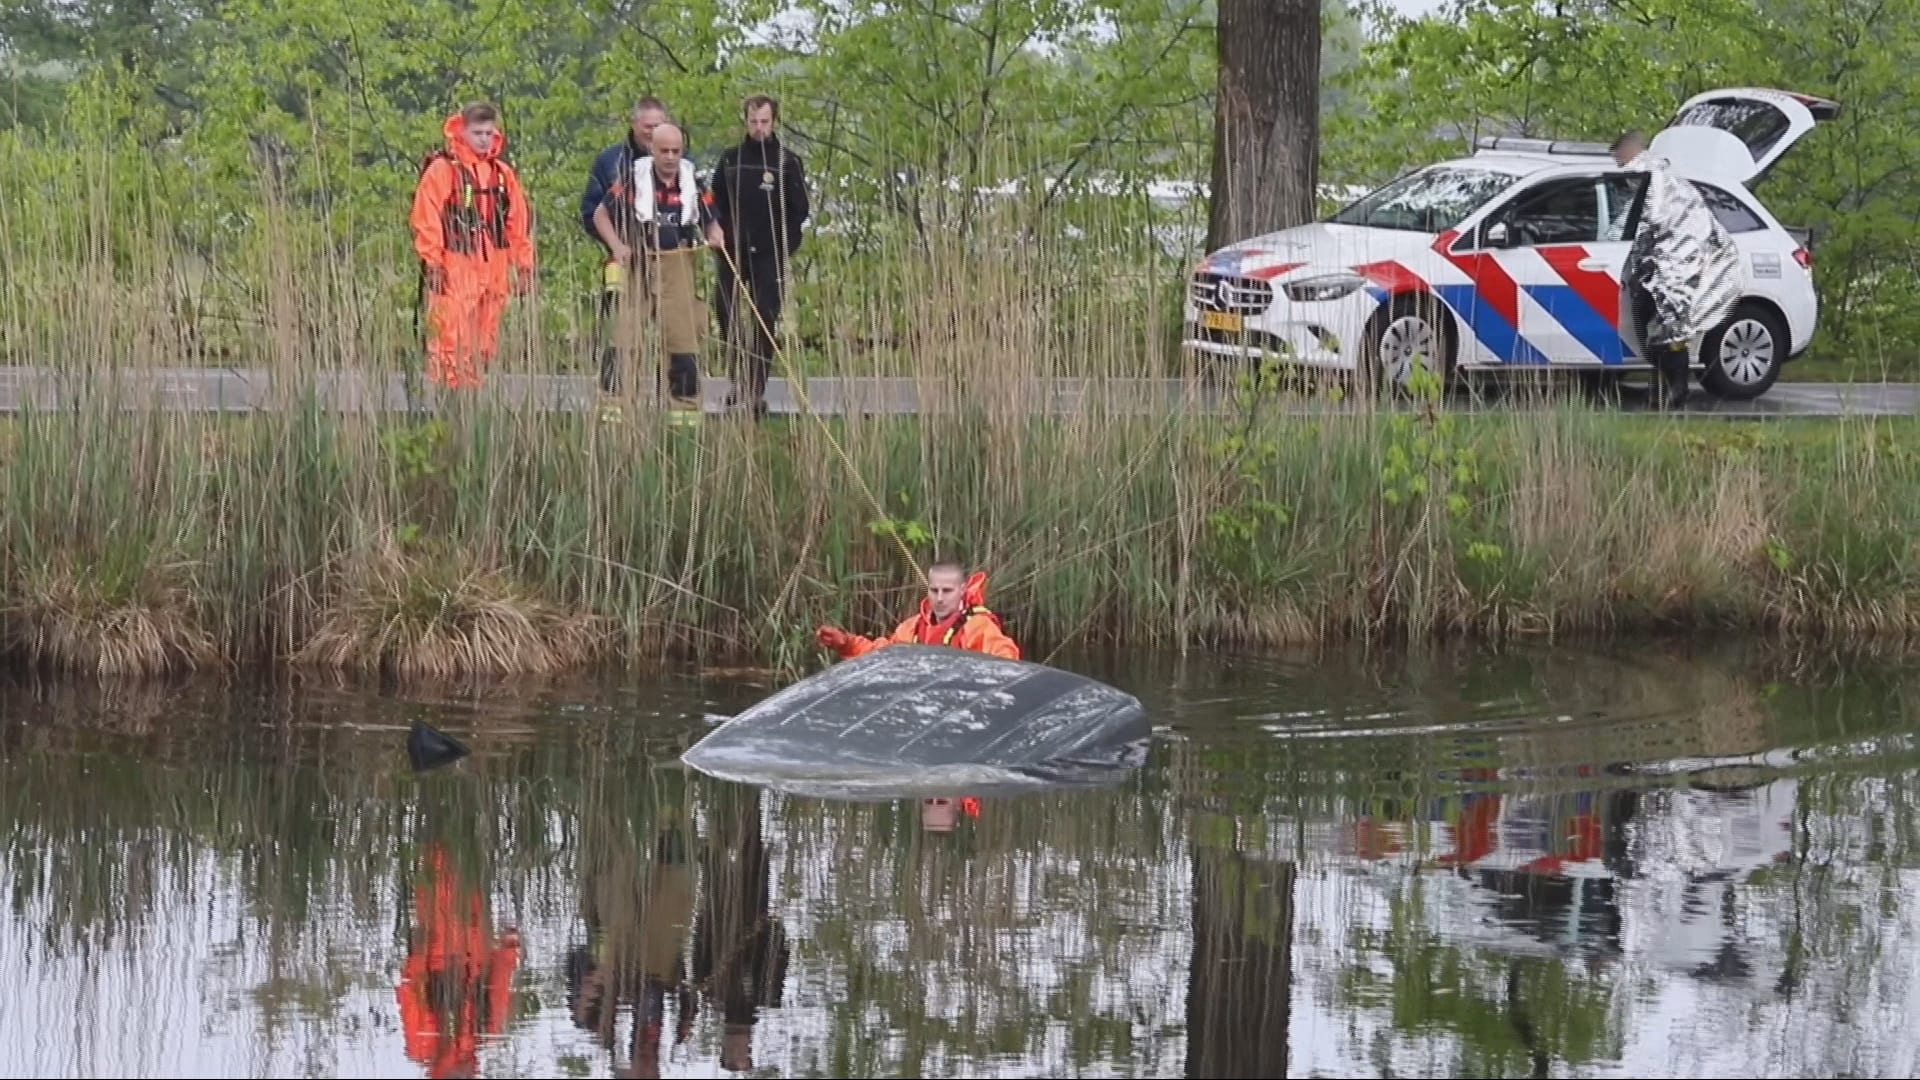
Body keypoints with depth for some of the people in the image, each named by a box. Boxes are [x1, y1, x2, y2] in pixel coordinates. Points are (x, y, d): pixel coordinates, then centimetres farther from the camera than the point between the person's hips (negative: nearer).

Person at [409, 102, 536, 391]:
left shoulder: (503, 174, 14)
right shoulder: (442, 169, -4)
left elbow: (519, 222, 17)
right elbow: (425, 218, -8)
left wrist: (523, 264, 13)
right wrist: (432, 263, -12)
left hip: (492, 272, 6)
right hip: (455, 271, -6)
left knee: (485, 345, 8)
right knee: (453, 340, -11)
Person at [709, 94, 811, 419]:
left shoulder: (788, 163, 2)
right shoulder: (730, 159, 9)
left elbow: (799, 210, 2)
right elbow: (715, 203, 12)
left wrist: (785, 249, -7)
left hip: (769, 257, -2)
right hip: (733, 255, 2)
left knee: (764, 324, -4)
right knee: (726, 315, -3)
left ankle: (756, 392, 1)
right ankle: (741, 380, 12)